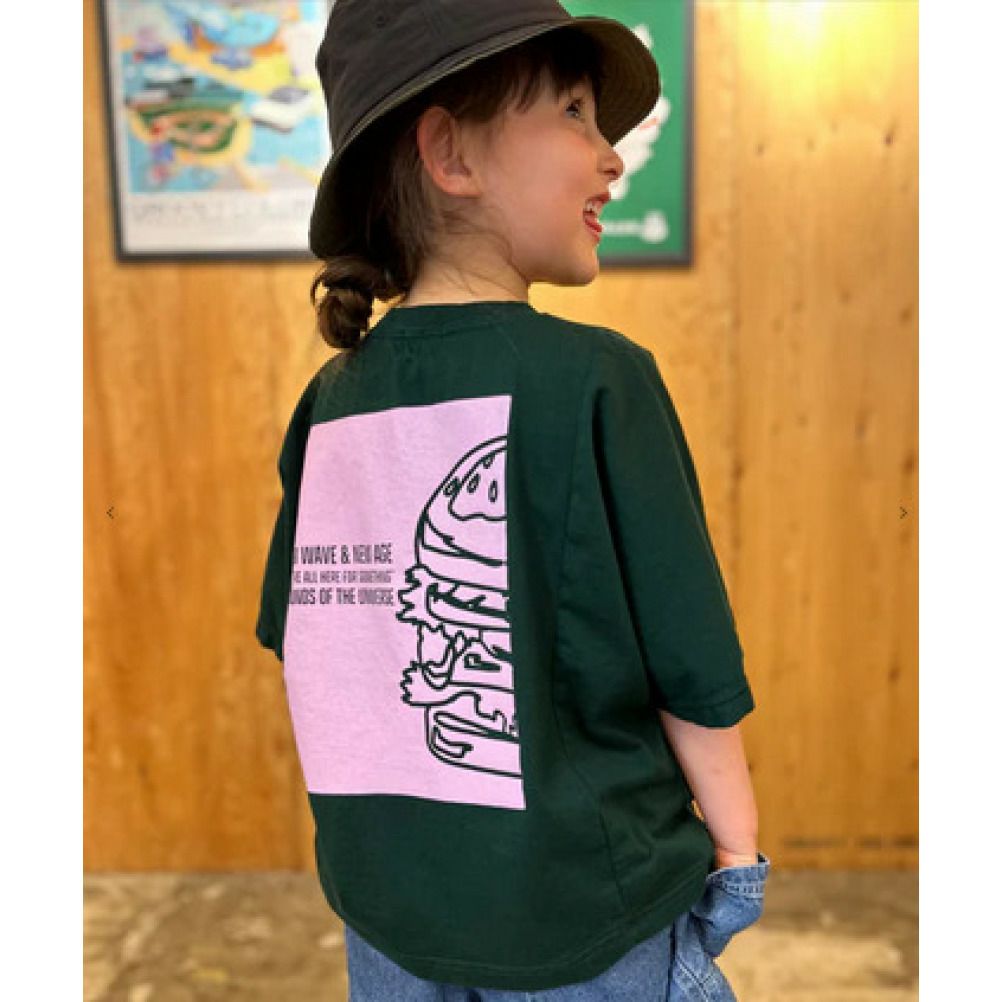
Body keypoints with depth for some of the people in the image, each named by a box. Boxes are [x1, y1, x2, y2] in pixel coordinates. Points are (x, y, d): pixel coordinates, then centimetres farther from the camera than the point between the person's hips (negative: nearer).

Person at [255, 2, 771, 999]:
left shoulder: (332, 397, -4)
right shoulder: (593, 378, -19)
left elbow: (313, 642, 4)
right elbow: (690, 666, -15)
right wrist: (737, 845, 2)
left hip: (387, 898, 5)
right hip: (585, 913, -4)